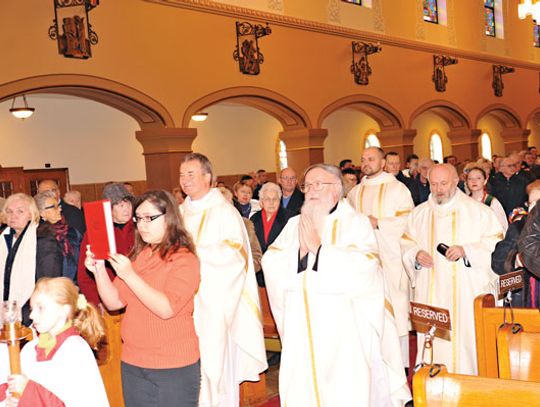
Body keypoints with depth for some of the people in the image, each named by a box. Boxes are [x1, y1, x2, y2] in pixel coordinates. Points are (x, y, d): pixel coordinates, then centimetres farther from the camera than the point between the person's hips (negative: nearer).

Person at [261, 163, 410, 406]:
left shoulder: (355, 222, -2)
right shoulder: (295, 224, 12)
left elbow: (363, 268, -17)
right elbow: (270, 262, 2)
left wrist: (318, 248, -14)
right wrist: (300, 250, -14)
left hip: (344, 331, -4)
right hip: (303, 329, 4)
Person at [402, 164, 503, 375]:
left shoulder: (478, 210, 3)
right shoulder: (418, 213, 13)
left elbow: (495, 243, -1)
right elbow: (406, 243, 17)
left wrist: (466, 250, -15)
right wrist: (416, 254, -5)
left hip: (467, 294, -3)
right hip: (430, 293, 3)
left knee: (465, 336, -4)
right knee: (432, 338, 0)